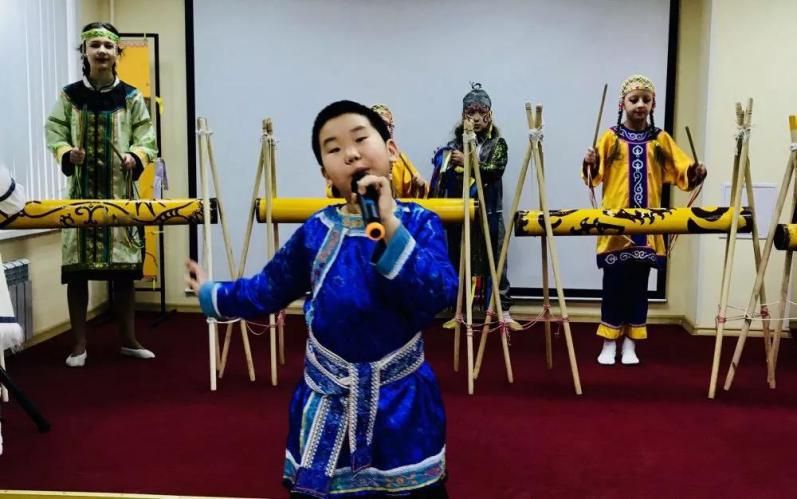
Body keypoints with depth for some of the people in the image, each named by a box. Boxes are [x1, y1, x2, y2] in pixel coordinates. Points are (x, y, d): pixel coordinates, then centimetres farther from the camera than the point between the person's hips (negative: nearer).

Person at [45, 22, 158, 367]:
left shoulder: (131, 97, 3)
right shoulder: (69, 95, 3)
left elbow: (146, 138, 2)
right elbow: (55, 132, 4)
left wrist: (135, 159, -18)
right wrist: (67, 155, -16)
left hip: (121, 192, 0)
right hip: (82, 191, 0)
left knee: (124, 268, 5)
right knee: (77, 268, -1)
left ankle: (129, 341, 19)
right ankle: (79, 344, 11)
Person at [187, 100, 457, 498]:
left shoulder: (418, 223, -10)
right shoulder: (316, 231, -5)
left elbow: (439, 295, -26)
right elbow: (266, 290, 9)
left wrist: (390, 226, -30)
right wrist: (209, 294, 21)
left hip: (401, 401, -1)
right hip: (326, 402, 2)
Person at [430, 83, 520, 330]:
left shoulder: (497, 143, 4)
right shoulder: (455, 144, 7)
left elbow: (495, 170, -13)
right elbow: (443, 176, 11)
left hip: (489, 212, -1)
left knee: (495, 259, 0)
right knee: (459, 260, 6)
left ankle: (503, 311, 5)